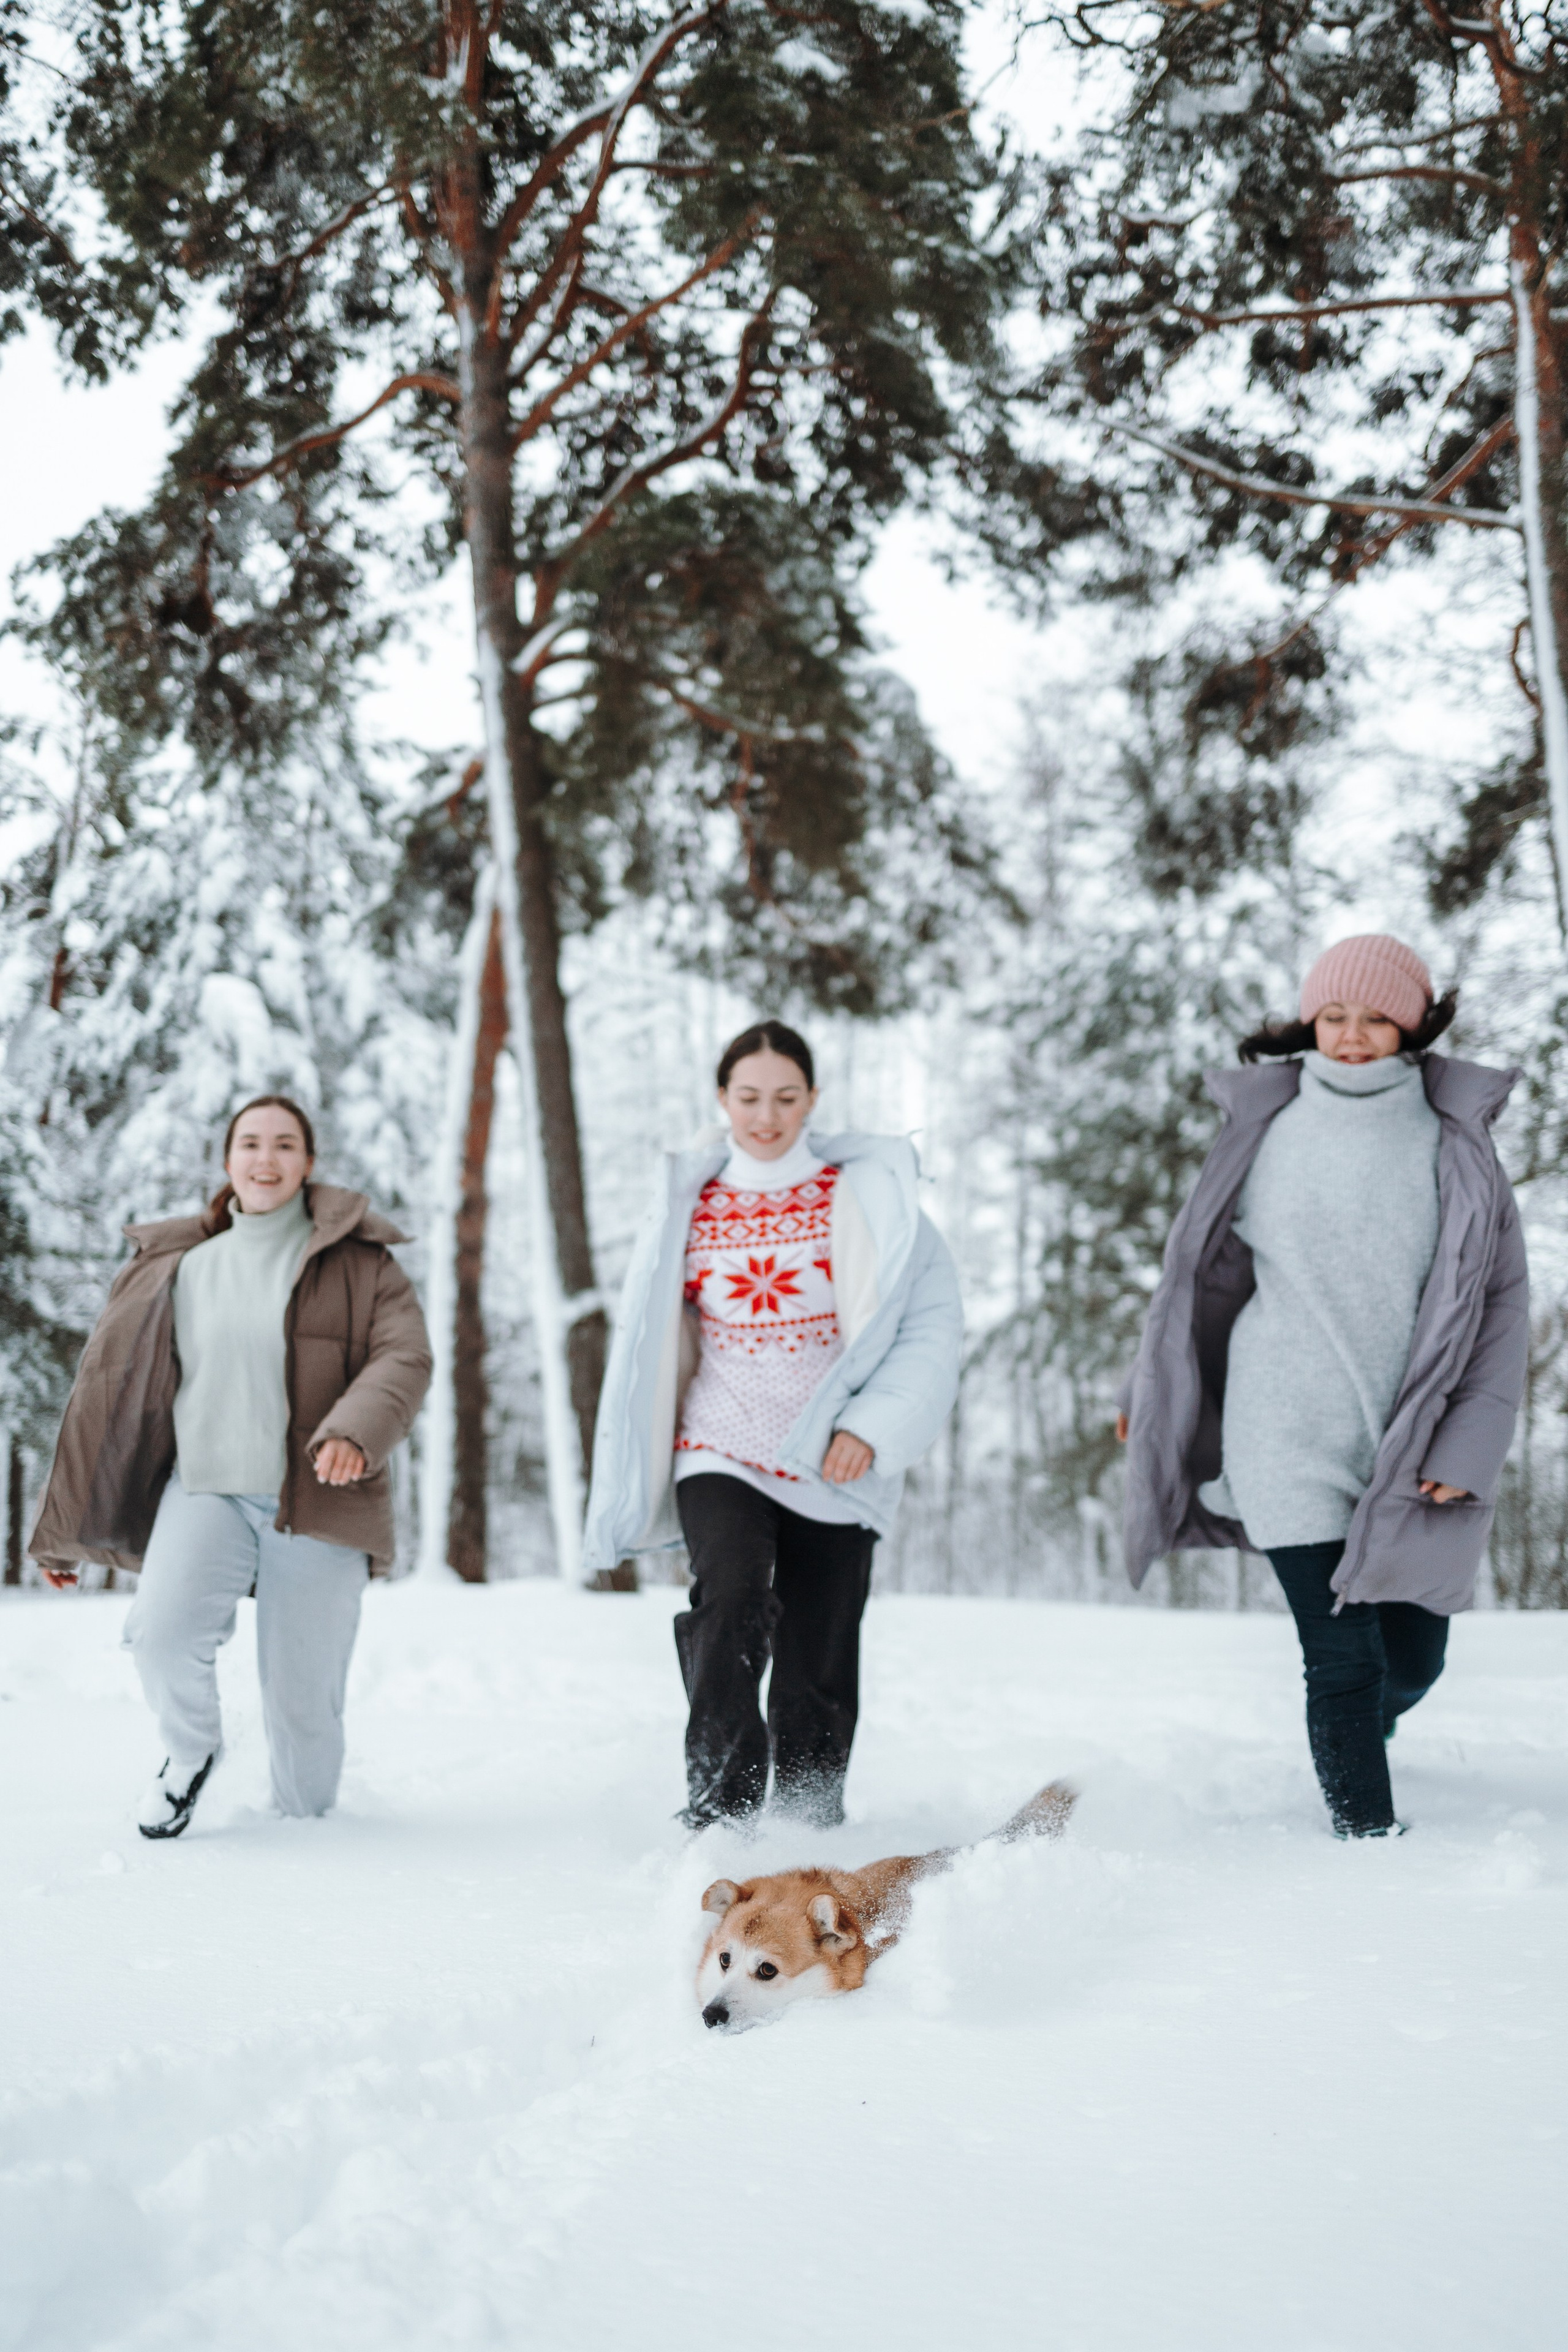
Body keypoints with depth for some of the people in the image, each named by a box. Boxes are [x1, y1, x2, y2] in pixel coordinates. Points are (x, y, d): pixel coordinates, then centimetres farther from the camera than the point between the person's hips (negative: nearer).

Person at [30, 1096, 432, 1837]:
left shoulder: (357, 1259, 4)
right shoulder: (175, 1267, 10)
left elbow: (405, 1354, -8)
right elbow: (110, 1390, 11)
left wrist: (356, 1430, -30)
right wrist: (62, 1534, 12)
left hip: (313, 1501, -1)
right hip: (207, 1490, 1)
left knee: (302, 1699, -3)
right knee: (161, 1634, -23)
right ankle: (189, 1754, 9)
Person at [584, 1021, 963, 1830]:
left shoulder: (864, 1197, 1)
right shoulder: (688, 1204, 7)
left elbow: (933, 1322, -2)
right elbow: (652, 1340, 19)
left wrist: (870, 1428, -13)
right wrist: (639, 1480, 19)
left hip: (832, 1464, 0)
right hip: (720, 1451, 0)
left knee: (816, 1674, 4)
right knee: (734, 1605, -25)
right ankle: (718, 1819, -23)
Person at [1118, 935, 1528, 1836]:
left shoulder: (1456, 1142, 0)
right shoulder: (1263, 1130, 2)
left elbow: (1503, 1296, 1)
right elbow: (1203, 1267, 14)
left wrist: (1470, 1444, -8)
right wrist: (1155, 1397, 20)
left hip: (1415, 1451, 1)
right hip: (1292, 1446, -1)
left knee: (1413, 1661, 11)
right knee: (1343, 1657, -8)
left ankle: (1363, 1731, 44)